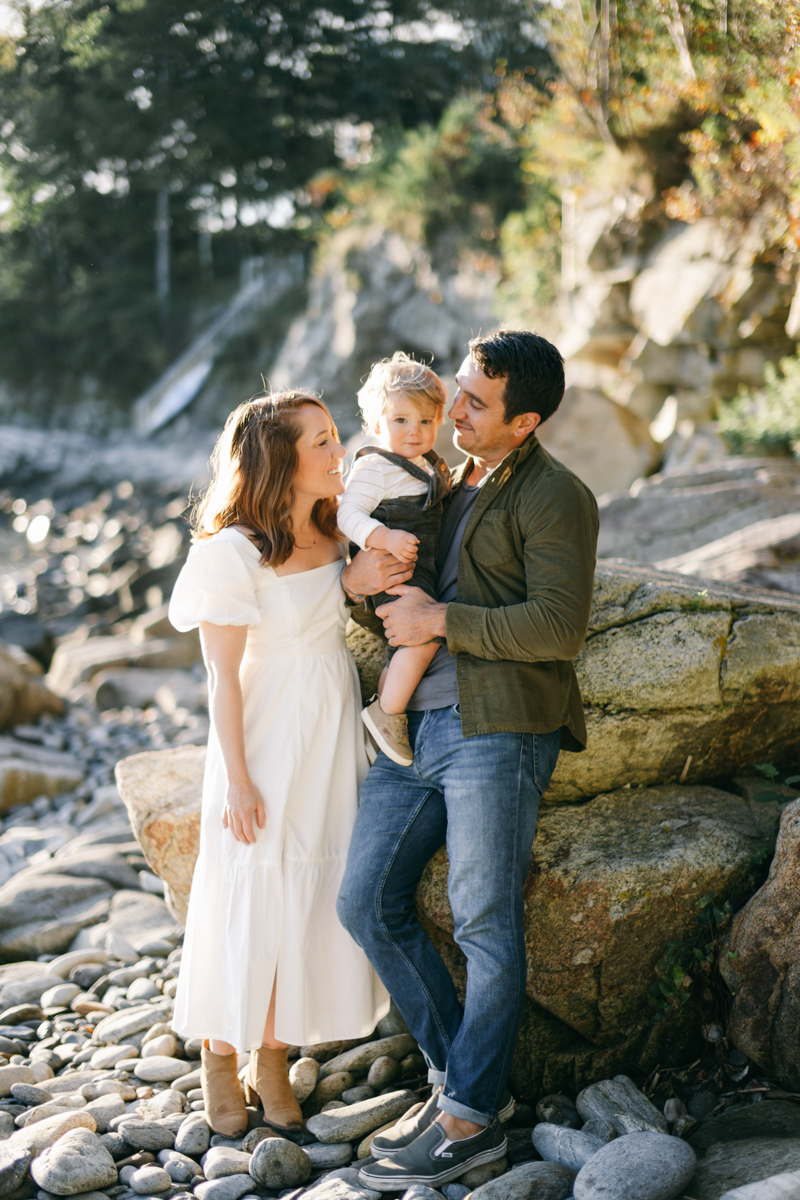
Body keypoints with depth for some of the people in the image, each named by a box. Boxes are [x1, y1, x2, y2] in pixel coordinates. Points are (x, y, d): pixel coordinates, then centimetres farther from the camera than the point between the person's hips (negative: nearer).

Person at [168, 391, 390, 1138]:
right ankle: (220, 1059, 24)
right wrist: (237, 781, -14)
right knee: (249, 896, 4)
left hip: (332, 738, 7)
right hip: (267, 743, -6)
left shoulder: (331, 531, 1)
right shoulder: (234, 552, -18)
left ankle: (272, 1061, 26)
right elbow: (224, 676, -15)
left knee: (311, 895, 11)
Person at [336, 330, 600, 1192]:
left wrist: (441, 619, -13)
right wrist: (359, 583, 0)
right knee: (367, 902, 3)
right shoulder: (444, 486, 20)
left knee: (484, 923, -3)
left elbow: (558, 627, -15)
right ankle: (457, 1074, 17)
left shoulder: (554, 499, -4)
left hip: (497, 731, -8)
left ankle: (470, 1121, 8)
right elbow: (390, 616, 23)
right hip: (416, 725, 8)